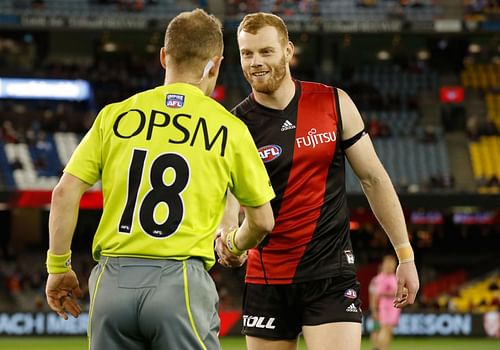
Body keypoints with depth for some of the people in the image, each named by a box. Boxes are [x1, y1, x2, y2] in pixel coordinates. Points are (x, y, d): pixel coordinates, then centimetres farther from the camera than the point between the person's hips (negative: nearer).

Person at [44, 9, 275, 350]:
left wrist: (59, 267, 13)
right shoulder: (229, 127, 4)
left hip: (113, 281, 3)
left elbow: (65, 193, 3)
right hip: (182, 283, -2)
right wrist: (233, 246, 34)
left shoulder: (116, 116, 8)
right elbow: (262, 220, 12)